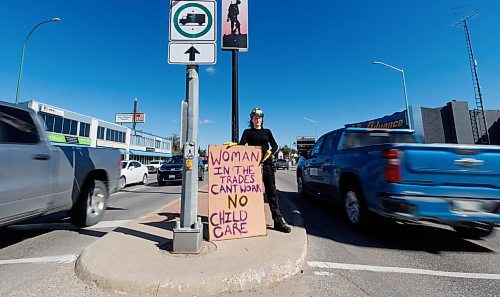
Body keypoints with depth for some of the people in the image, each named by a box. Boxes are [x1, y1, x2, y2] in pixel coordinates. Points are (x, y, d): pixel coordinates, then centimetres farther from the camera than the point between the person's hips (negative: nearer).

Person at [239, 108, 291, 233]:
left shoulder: (267, 131, 18)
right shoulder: (248, 132, 14)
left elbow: (275, 145, 7)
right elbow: (242, 144, -2)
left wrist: (270, 152, -14)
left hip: (267, 164, 2)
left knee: (272, 192, -1)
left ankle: (278, 220, 1)